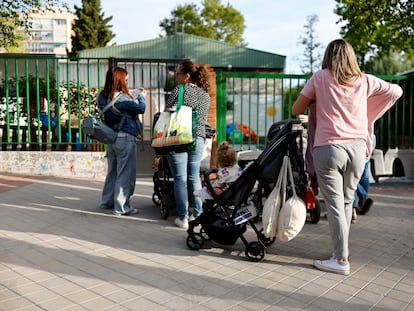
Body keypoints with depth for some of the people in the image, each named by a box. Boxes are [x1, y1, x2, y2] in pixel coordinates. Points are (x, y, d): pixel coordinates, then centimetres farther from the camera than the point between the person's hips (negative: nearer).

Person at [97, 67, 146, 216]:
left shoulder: (102, 97, 5)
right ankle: (121, 207, 5)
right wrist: (141, 97, 0)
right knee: (126, 173, 0)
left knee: (112, 171, 19)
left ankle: (107, 201, 29)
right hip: (125, 138, -8)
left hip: (111, 137, 8)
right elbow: (141, 109, -18)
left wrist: (133, 101, 10)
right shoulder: (121, 98, -20)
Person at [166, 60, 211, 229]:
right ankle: (198, 214, 18)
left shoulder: (179, 90, -6)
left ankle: (183, 218, 5)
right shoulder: (205, 95, 12)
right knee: (194, 177, 14)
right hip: (198, 139, 5)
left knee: (180, 178, 1)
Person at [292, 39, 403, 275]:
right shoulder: (365, 81, 7)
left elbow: (296, 110, 4)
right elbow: (397, 91, 21)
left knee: (335, 205, 1)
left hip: (329, 149, -3)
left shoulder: (320, 78, 0)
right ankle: (341, 251, 24)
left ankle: (341, 260, 3)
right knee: (347, 202, 16)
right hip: (358, 148, 4)